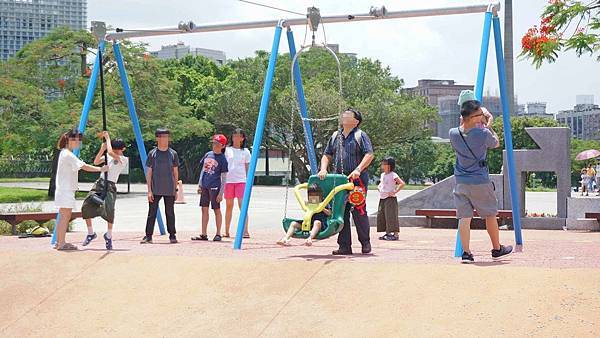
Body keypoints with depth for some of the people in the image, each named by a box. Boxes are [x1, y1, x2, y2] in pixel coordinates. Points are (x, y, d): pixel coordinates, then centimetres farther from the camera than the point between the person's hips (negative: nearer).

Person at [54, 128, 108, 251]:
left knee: (64, 217, 13)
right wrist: (100, 169, -14)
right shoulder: (68, 155, -15)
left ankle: (59, 242, 18)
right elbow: (84, 167, -20)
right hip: (66, 190, -10)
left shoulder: (64, 153, 16)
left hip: (64, 189, 10)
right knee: (65, 216, -7)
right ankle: (62, 243, -4)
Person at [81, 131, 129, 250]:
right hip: (99, 183, 6)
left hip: (110, 187, -6)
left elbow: (111, 153, -21)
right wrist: (102, 149, -4)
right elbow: (96, 162, 6)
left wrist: (108, 138, -11)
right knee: (86, 207, -3)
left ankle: (109, 235, -1)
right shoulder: (108, 156, 14)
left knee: (109, 209, -23)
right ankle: (90, 233, 15)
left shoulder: (124, 159, -6)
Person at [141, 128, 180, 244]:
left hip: (169, 190, 1)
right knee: (152, 213, 0)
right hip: (155, 190, -1)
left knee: (170, 213, 6)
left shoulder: (173, 154, 5)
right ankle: (148, 236, 5)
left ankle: (172, 235, 14)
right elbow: (149, 173, 2)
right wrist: (149, 190, -5)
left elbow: (175, 172, 10)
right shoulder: (152, 153, 2)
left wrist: (175, 189, 6)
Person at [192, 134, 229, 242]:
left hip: (215, 187, -6)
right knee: (204, 209, 8)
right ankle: (204, 235, 14)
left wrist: (221, 193, -12)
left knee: (217, 210, 1)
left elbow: (224, 177, -7)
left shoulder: (222, 159, -6)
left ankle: (218, 234, 9)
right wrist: (199, 185, 14)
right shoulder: (207, 154, 11)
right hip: (204, 187, 6)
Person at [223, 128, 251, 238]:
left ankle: (245, 231, -13)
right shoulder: (227, 150, 8)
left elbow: (247, 168, 9)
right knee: (229, 206, 7)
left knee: (242, 205, -10)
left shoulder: (245, 151, 7)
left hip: (241, 181, -1)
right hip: (228, 180, 2)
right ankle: (227, 231, 13)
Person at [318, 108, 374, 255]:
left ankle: (365, 243, 10)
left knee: (359, 211, -6)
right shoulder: (335, 136, 17)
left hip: (357, 181, -5)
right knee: (341, 213, 4)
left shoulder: (360, 136, 1)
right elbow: (327, 155, 20)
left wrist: (358, 170, -21)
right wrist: (323, 169, 1)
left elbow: (369, 155, -9)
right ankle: (344, 246, 9)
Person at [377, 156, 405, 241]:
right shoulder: (382, 175, 15)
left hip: (390, 199, -8)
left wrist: (395, 192, -19)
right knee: (381, 216, 8)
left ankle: (395, 234, -6)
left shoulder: (393, 175, -10)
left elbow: (402, 184, -19)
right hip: (382, 199, 8)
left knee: (391, 216, -10)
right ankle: (387, 234, 17)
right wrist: (379, 187, 12)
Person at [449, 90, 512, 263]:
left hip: (461, 182, 3)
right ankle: (497, 248, 28)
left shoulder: (453, 134, -4)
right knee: (490, 215, 14)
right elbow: (496, 143, 7)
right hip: (480, 182, -3)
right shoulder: (483, 133, -15)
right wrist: (488, 125, 13)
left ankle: (466, 252, -3)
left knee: (464, 217, 3)